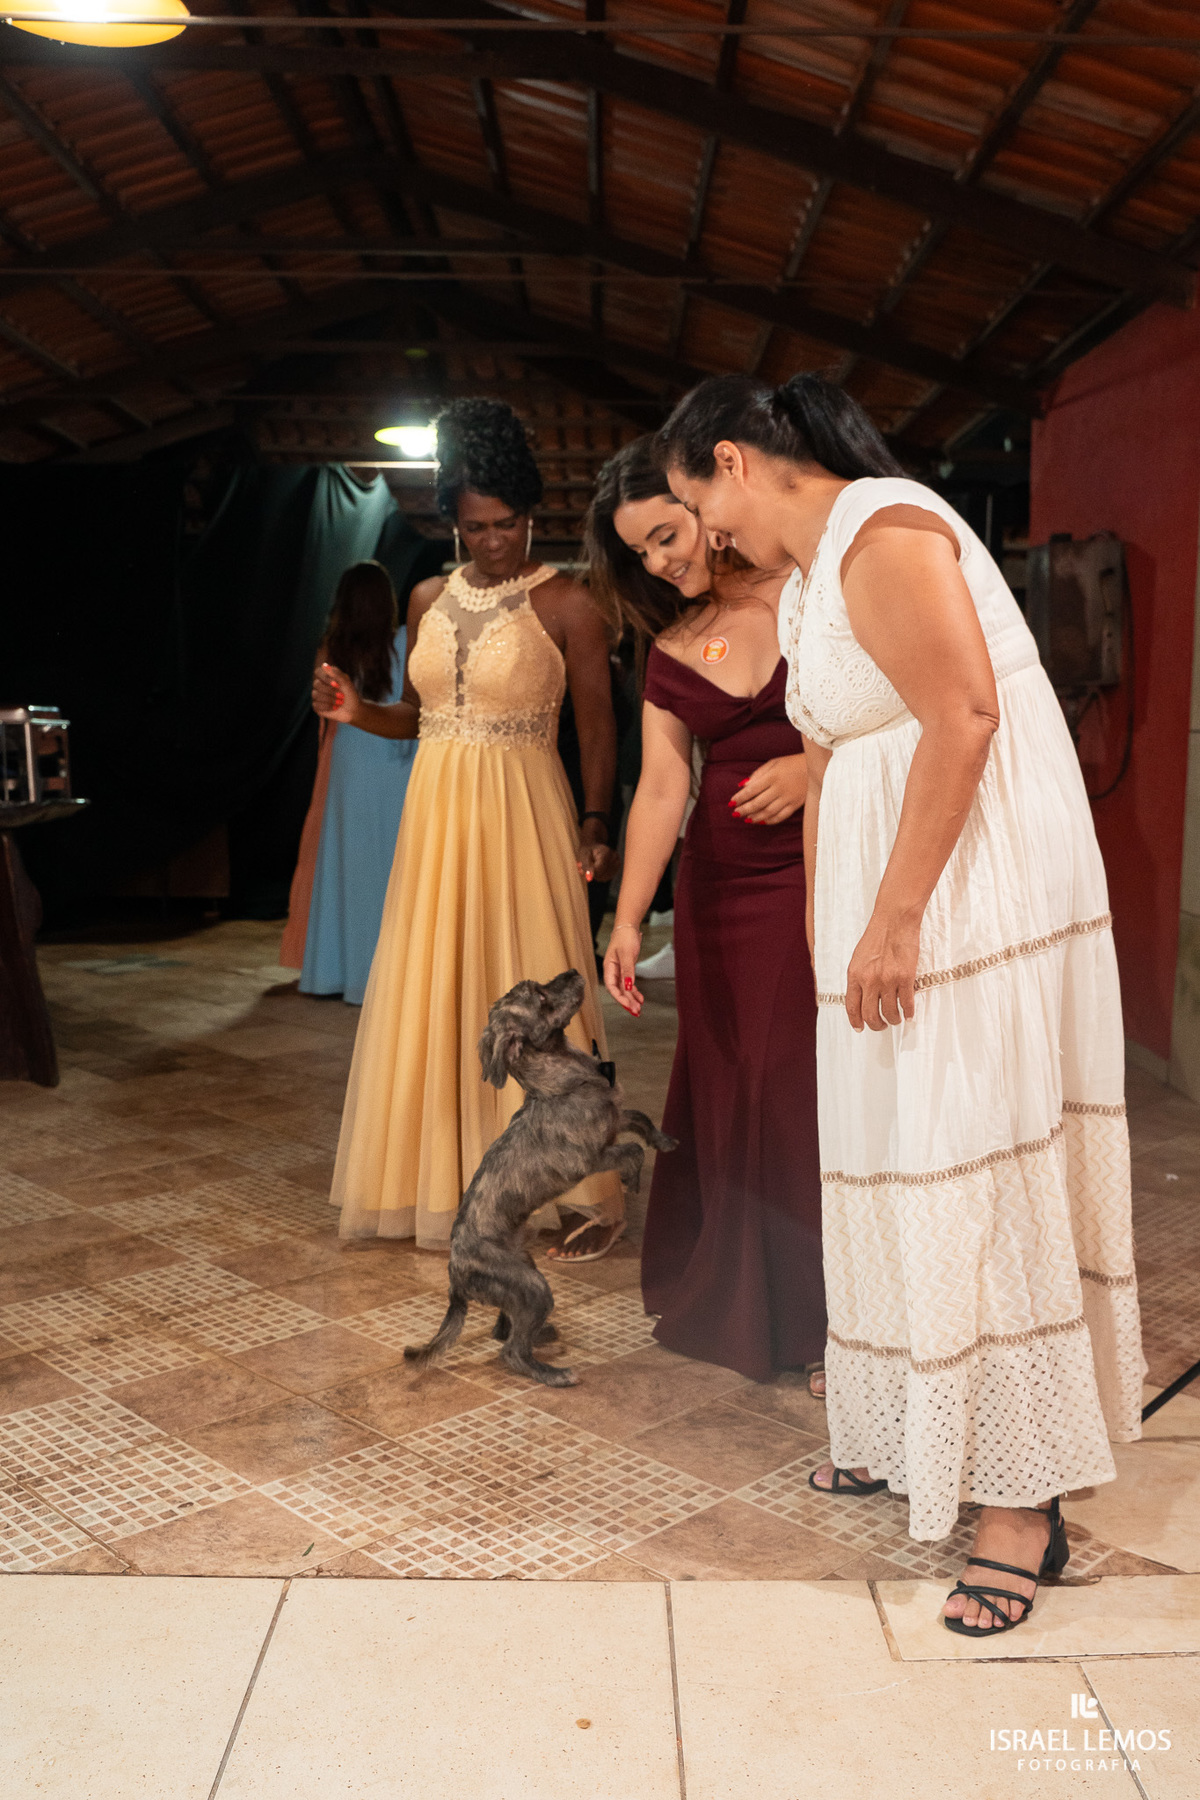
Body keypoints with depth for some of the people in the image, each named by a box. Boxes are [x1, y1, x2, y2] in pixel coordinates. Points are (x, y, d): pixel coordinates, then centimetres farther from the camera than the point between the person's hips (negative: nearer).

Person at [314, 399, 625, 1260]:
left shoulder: (567, 603, -5)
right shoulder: (431, 599, 11)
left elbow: (598, 725, -6)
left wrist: (595, 823, -18)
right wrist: (358, 712, -1)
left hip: (520, 816, -5)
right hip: (437, 811, 6)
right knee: (438, 992, 8)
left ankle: (595, 1194, 8)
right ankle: (453, 1184, 22)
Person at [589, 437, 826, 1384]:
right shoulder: (671, 646, 9)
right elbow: (660, 791, 4)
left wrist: (815, 767, -17)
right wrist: (627, 917, -2)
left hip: (830, 872, -4)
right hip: (723, 887, 4)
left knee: (823, 1085, -3)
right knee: (730, 1086, 8)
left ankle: (836, 1314, 13)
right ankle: (737, 1298, 26)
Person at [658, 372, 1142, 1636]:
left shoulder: (882, 531, -14)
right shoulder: (807, 575, 17)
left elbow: (964, 718, -23)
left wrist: (894, 919, -23)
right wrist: (823, 931, 17)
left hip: (980, 889, -10)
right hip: (893, 902, 10)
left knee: (974, 1170, -6)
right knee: (897, 1161, 14)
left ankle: (1023, 1499, 5)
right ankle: (906, 1431, 29)